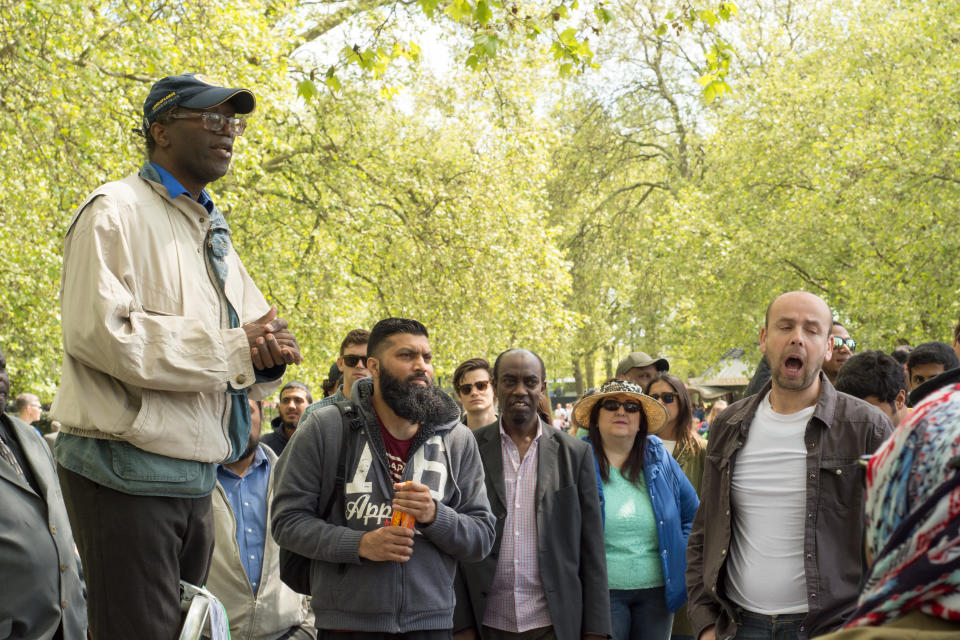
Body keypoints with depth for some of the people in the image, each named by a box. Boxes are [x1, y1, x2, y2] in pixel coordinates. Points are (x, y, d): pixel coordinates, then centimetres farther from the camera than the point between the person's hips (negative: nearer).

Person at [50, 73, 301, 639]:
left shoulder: (215, 235, 20)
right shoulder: (117, 211, -5)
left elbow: (257, 333, 19)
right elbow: (98, 331, -19)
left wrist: (270, 352, -7)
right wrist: (232, 349, -15)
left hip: (196, 478, 8)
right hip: (126, 472, -8)